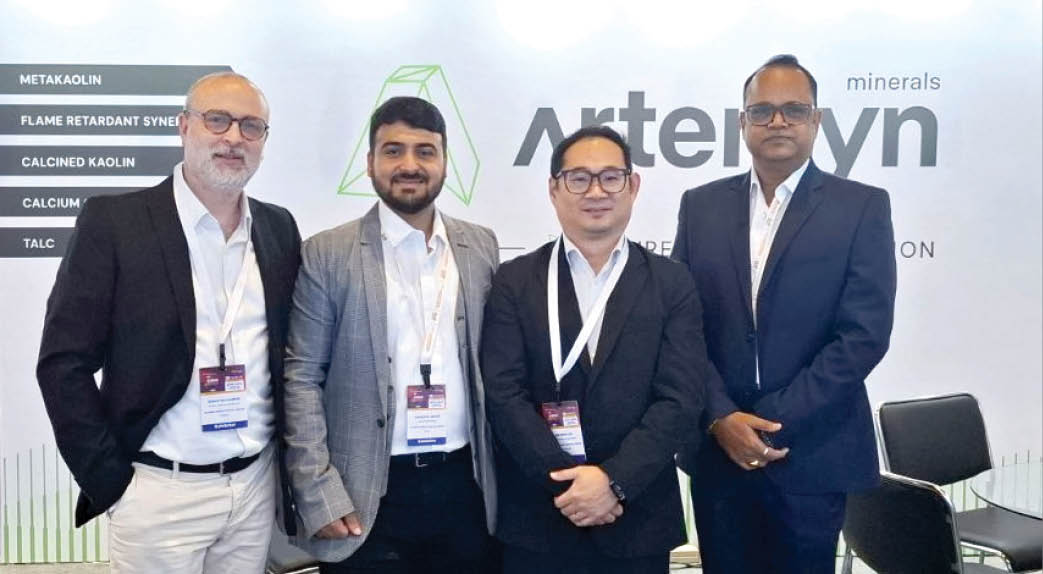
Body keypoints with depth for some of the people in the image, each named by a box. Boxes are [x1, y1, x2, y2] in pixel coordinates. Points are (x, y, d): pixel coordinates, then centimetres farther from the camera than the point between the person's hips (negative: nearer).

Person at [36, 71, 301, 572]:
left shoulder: (280, 229, 5)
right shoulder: (113, 221, -8)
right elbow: (64, 363, -8)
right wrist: (110, 482, -9)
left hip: (257, 487, 4)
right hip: (158, 492, -4)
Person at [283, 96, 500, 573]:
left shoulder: (481, 247, 6)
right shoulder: (328, 254, -3)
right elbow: (301, 378, -5)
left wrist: (502, 473, 6)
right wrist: (319, 494, -10)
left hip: (466, 487, 3)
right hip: (369, 497, -2)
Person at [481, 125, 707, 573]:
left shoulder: (671, 283, 1)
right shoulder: (515, 281, 0)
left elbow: (680, 399, -6)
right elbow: (504, 395, -7)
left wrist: (613, 480, -16)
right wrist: (566, 481, -15)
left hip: (637, 520, 1)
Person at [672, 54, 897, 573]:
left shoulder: (862, 207, -2)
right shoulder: (701, 206, 6)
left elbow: (864, 335, -10)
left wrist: (773, 423, -14)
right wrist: (722, 418, -10)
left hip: (811, 452, -2)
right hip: (717, 448, 2)